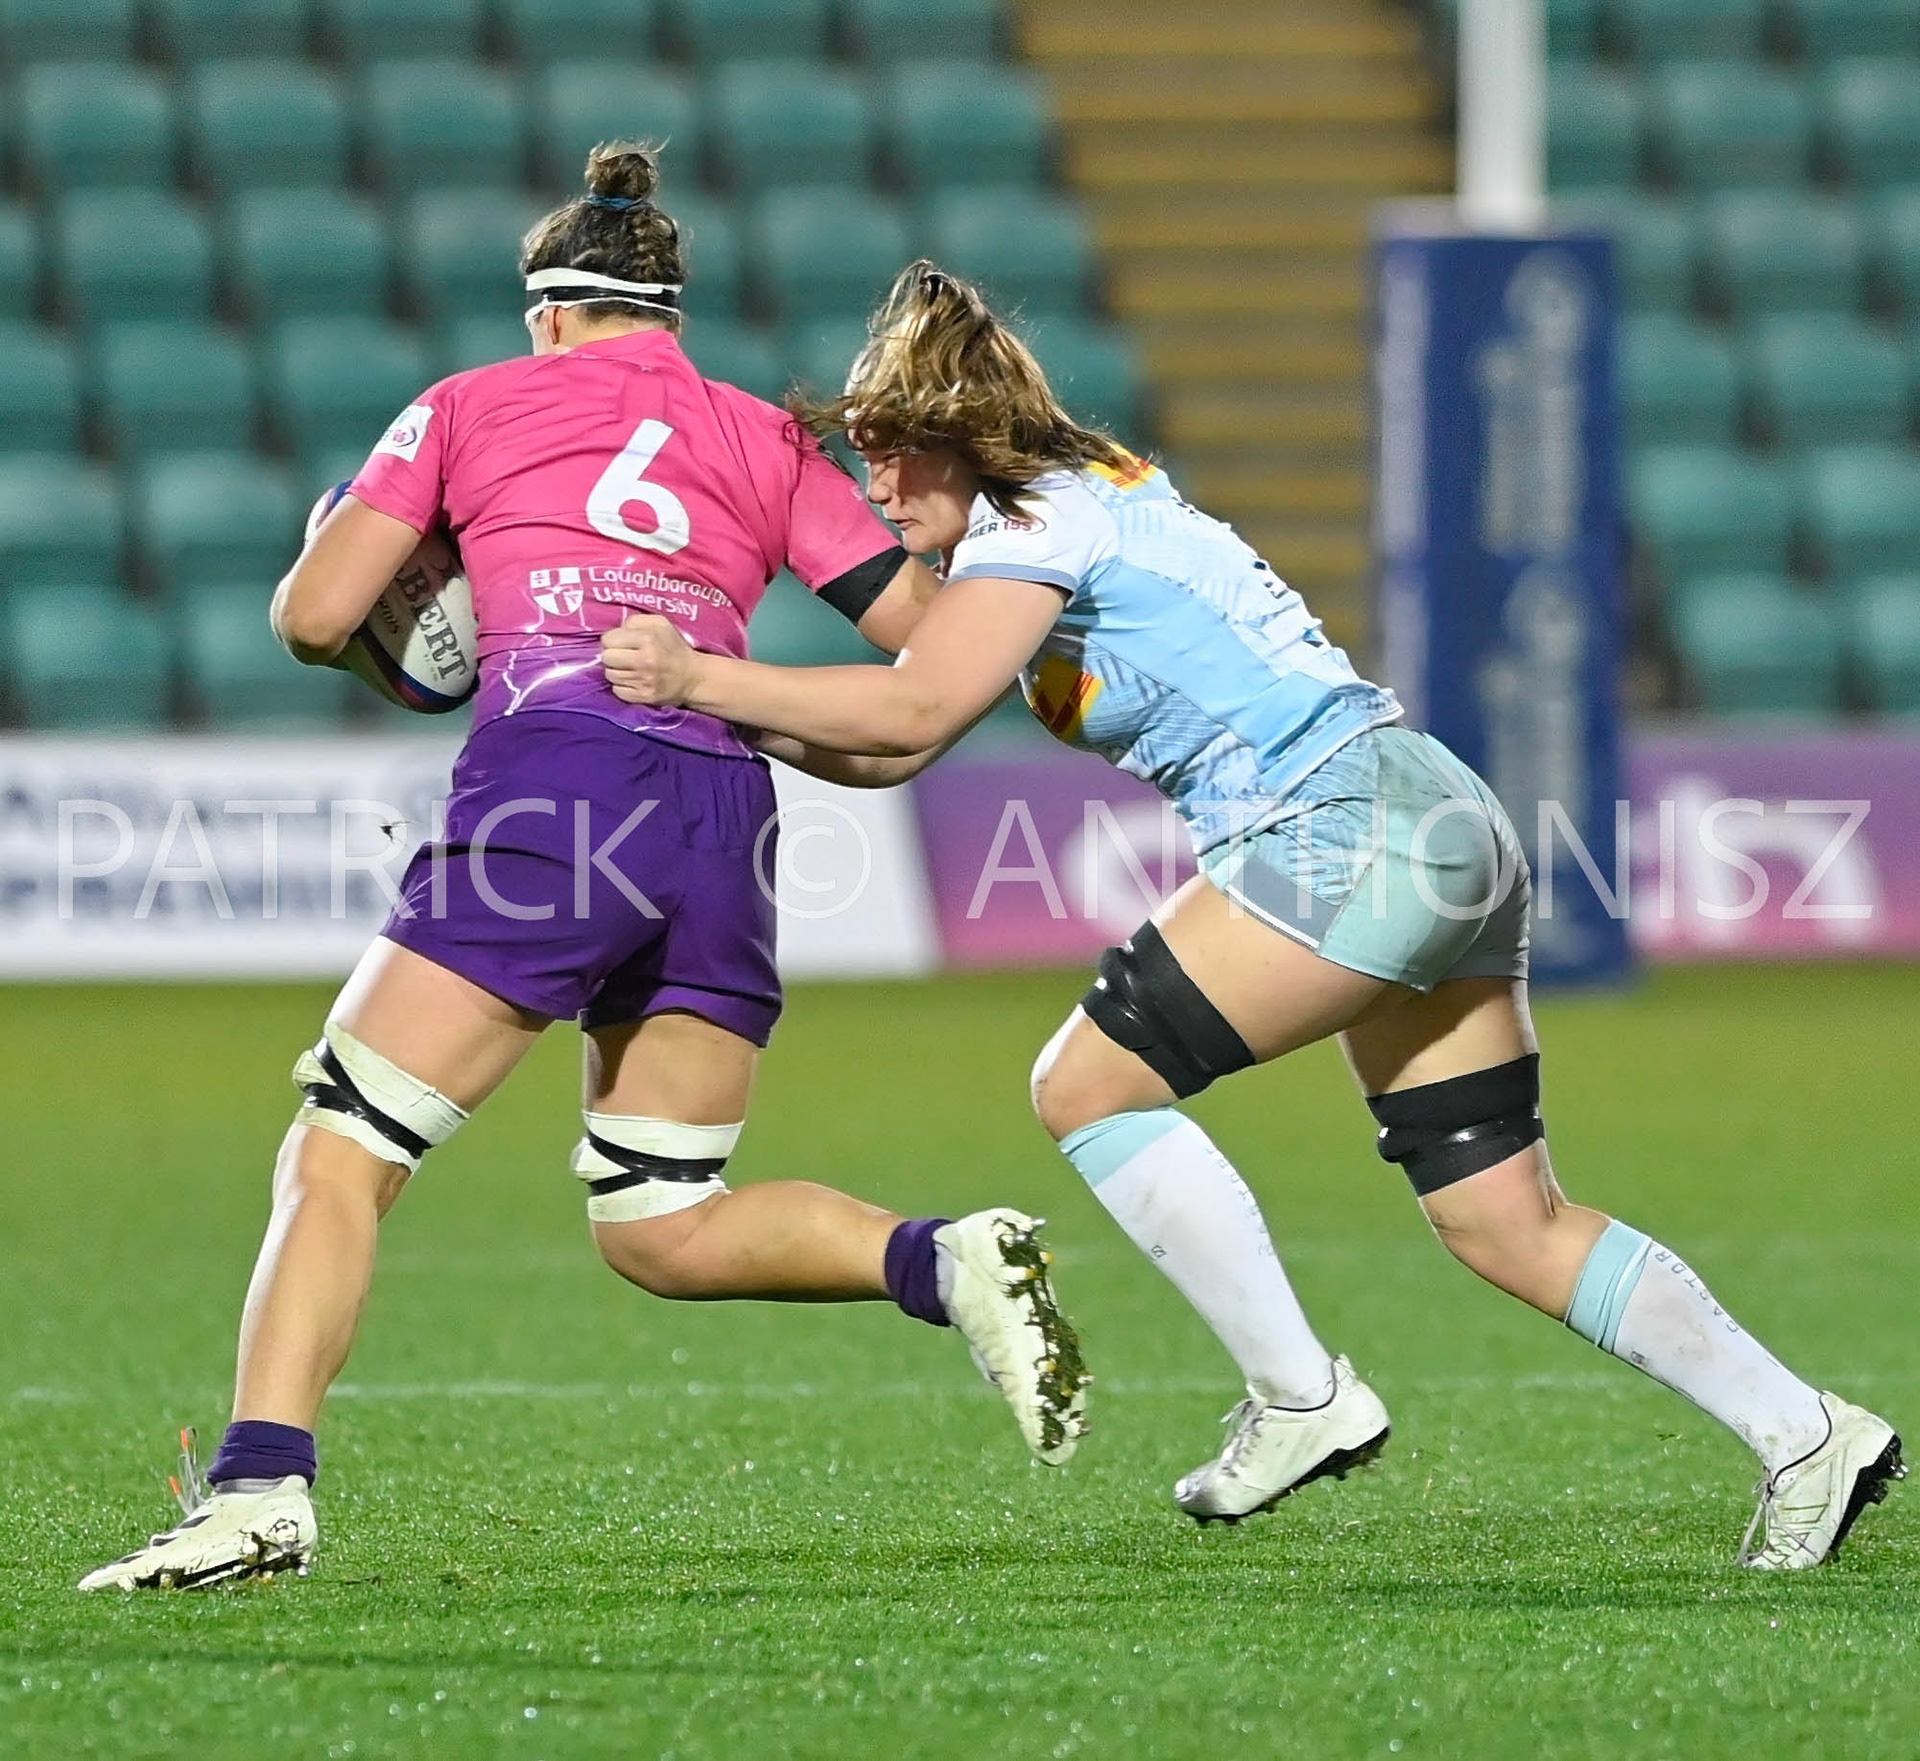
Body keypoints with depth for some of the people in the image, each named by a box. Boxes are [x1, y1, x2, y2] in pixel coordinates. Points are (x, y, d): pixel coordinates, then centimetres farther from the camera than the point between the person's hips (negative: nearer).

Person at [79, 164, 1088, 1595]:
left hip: (549, 780, -4)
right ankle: (950, 1262, -8)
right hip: (724, 814, 4)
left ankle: (258, 1487, -18)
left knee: (342, 1154, -1)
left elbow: (312, 618, 9)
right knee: (662, 1227, 15)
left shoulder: (472, 406, 15)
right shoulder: (767, 443, 22)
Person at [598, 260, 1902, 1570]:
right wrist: (723, 712, 11)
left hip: (1347, 825, -10)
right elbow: (891, 754, 20)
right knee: (1509, 1223, 8)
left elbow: (912, 707, -22)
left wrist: (696, 677, -14)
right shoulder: (1095, 502, 22)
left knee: (1088, 1083, -7)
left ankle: (1305, 1398, -5)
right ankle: (1806, 1433, 7)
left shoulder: (1037, 516, -6)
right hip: (1446, 829, 10)